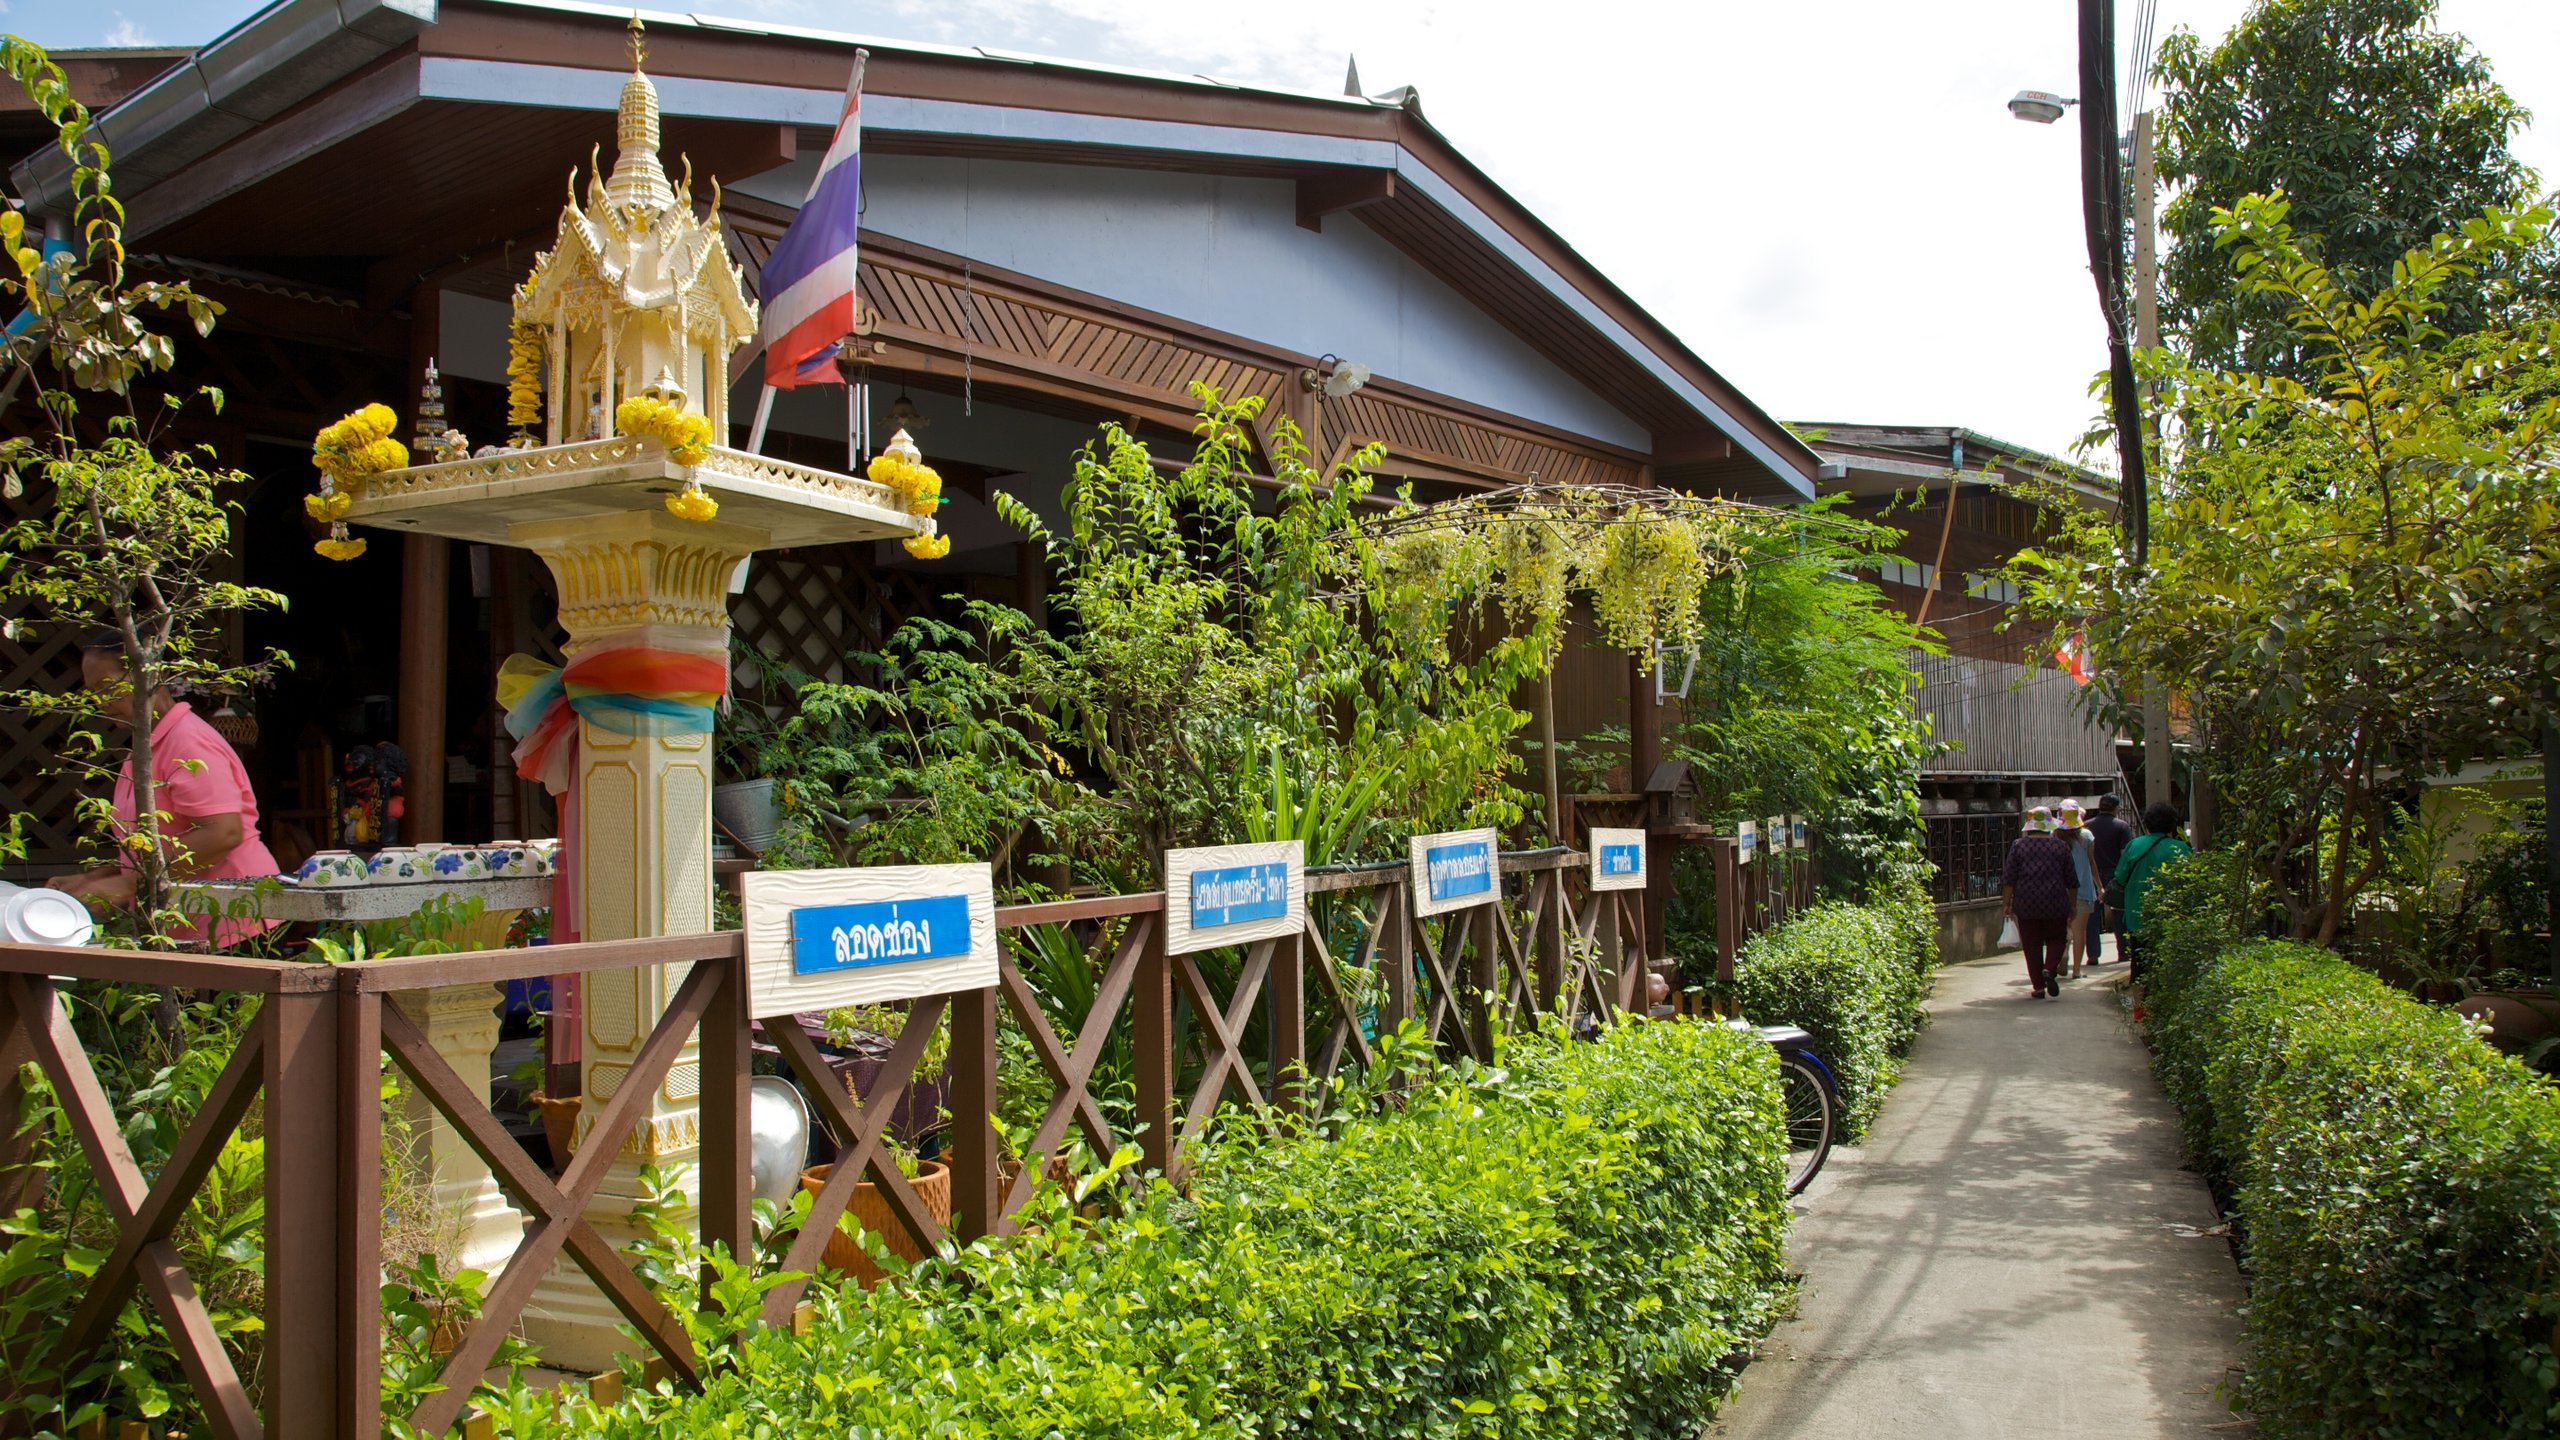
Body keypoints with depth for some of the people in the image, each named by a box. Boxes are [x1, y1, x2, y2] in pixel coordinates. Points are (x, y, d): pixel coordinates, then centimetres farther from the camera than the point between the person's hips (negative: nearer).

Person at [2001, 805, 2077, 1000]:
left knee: (2032, 945, 6)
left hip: (2026, 905, 0)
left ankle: (2038, 986, 7)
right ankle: (2050, 969, -10)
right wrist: (2072, 907, 14)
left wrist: (2006, 904, 3)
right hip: (2056, 904, 0)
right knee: (2055, 940, 16)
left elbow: (2008, 879, -4)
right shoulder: (2061, 847, 2)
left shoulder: (2018, 846, -2)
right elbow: (2071, 881, 6)